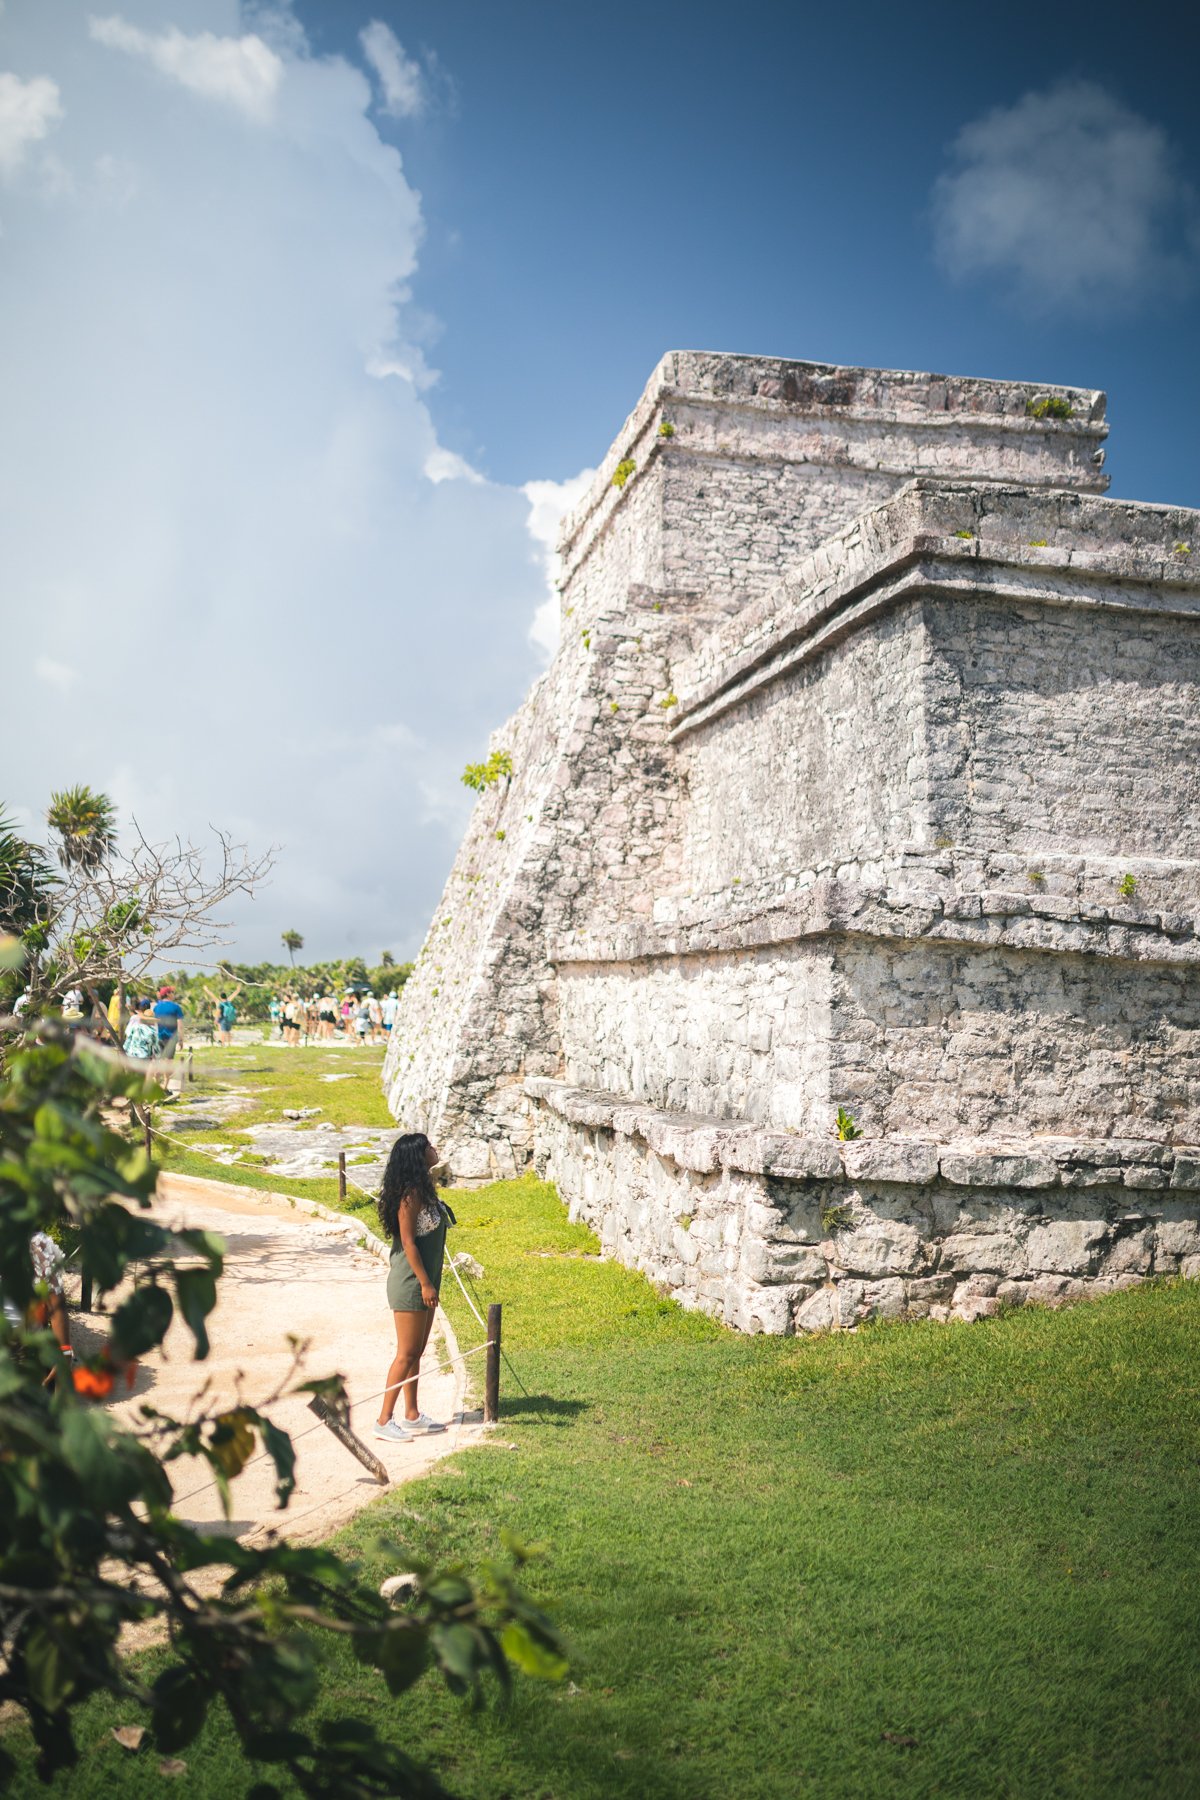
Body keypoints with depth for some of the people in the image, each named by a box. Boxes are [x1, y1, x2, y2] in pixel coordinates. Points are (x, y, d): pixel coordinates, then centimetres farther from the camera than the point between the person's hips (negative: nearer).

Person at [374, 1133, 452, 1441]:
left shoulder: (422, 1189, 10)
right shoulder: (411, 1193, -19)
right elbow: (408, 1241, -20)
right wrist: (425, 1283, -19)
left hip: (423, 1282, 9)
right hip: (410, 1283, -9)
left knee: (416, 1352, 15)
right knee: (407, 1353, -3)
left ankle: (412, 1416, 24)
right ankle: (384, 1421, 5)